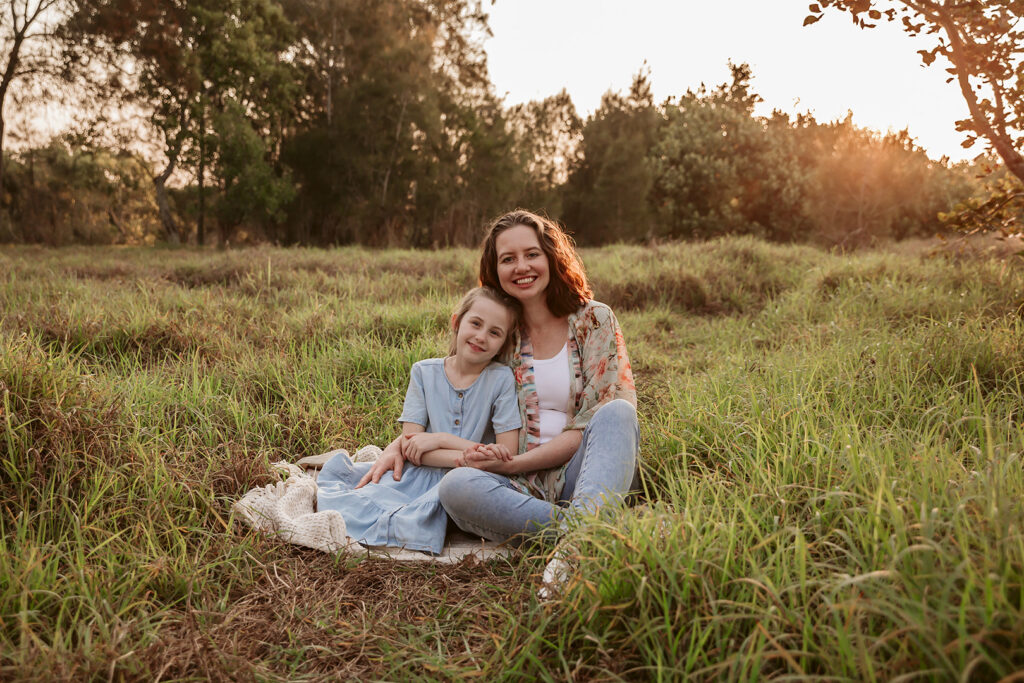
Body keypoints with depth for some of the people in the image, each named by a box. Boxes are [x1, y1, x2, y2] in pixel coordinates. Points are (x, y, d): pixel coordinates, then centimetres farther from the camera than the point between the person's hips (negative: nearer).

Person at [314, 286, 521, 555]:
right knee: (338, 467, -12)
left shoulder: (502, 379, -3)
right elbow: (412, 442, -3)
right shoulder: (424, 372, 4)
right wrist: (468, 454, -19)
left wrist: (440, 439, -10)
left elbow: (507, 456, -9)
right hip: (422, 475, 3)